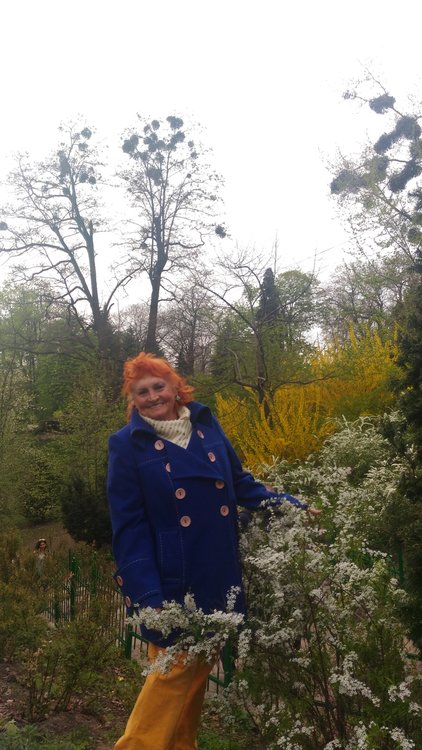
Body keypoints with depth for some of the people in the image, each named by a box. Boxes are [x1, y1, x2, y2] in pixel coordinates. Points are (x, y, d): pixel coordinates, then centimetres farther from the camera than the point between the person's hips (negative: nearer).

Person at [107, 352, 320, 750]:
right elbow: (128, 527, -10)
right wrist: (147, 595, -17)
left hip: (217, 577, 5)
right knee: (175, 668, 4)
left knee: (200, 666, 17)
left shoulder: (206, 426, 3)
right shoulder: (127, 444, -7)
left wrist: (290, 506, 5)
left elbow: (241, 484, 13)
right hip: (171, 582, -4)